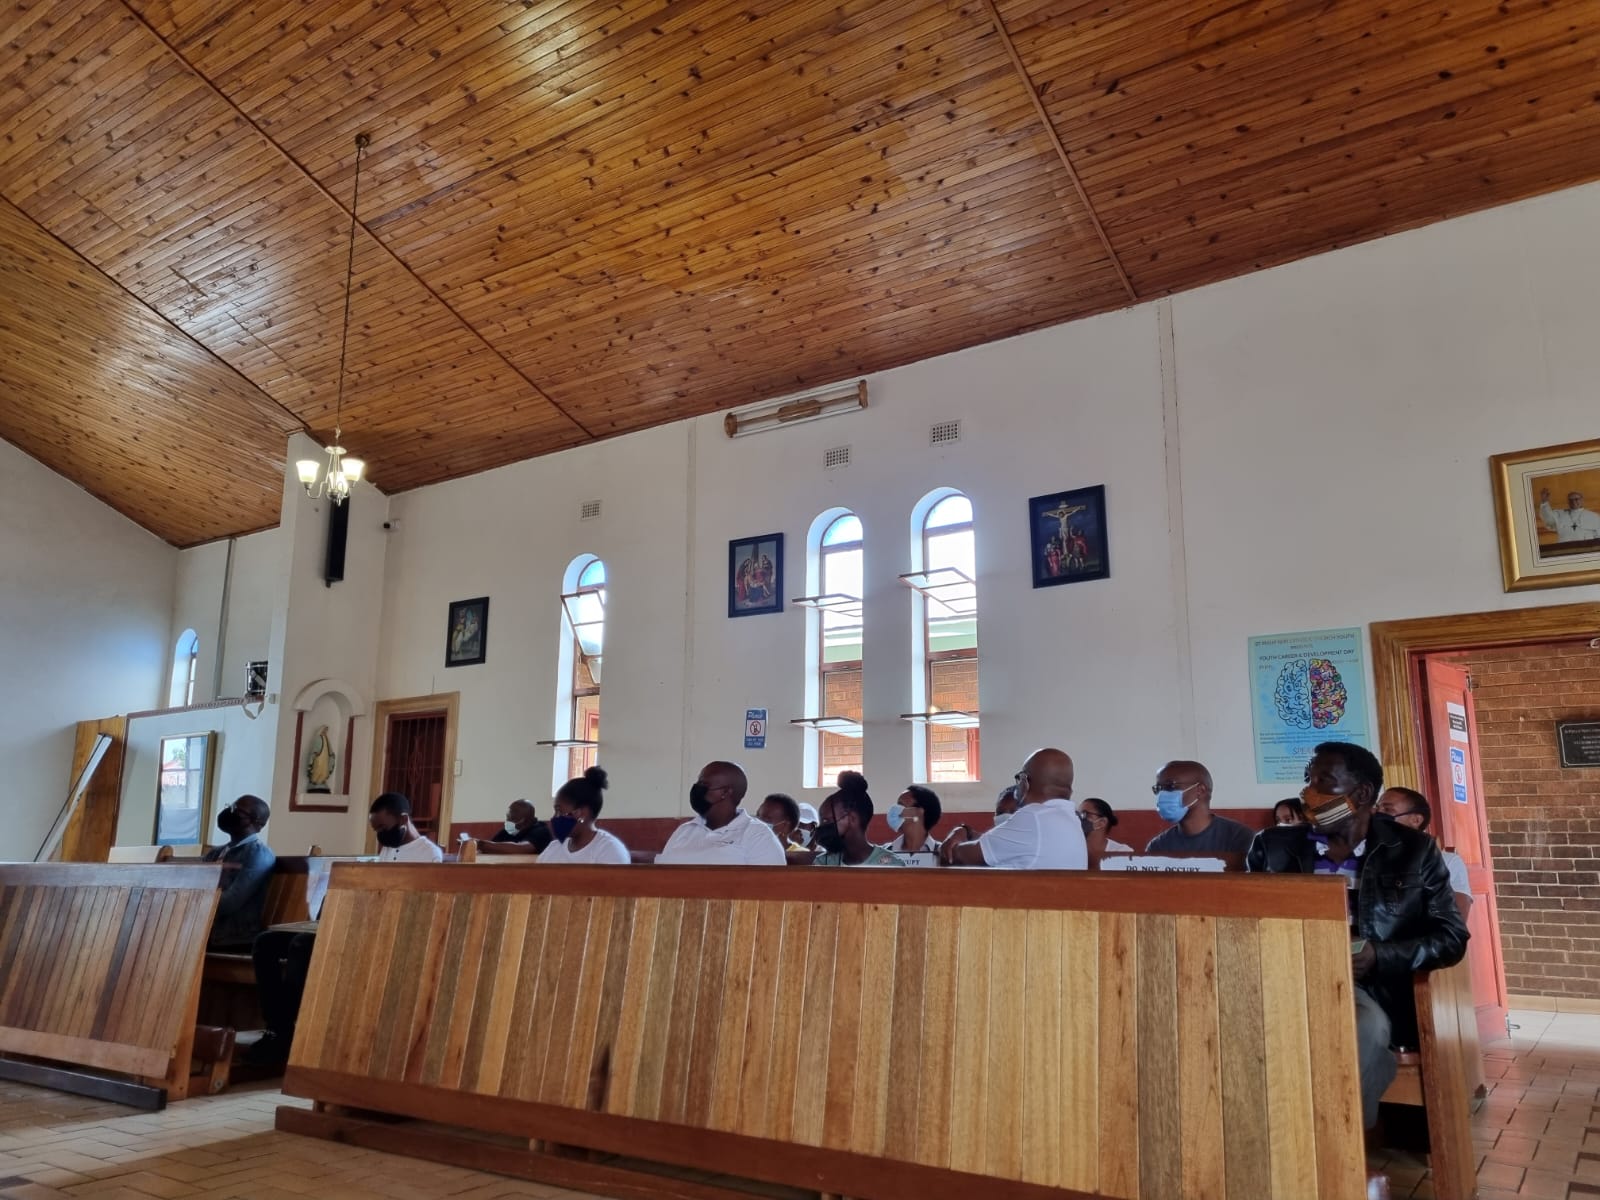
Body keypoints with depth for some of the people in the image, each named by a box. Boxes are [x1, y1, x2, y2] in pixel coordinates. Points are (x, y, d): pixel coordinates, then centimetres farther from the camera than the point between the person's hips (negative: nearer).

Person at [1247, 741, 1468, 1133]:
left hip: (1368, 991, -1)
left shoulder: (1414, 851, 10)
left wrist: (1379, 956, -11)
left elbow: (1452, 937, 7)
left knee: (1367, 1029, -36)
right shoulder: (1273, 846, 13)